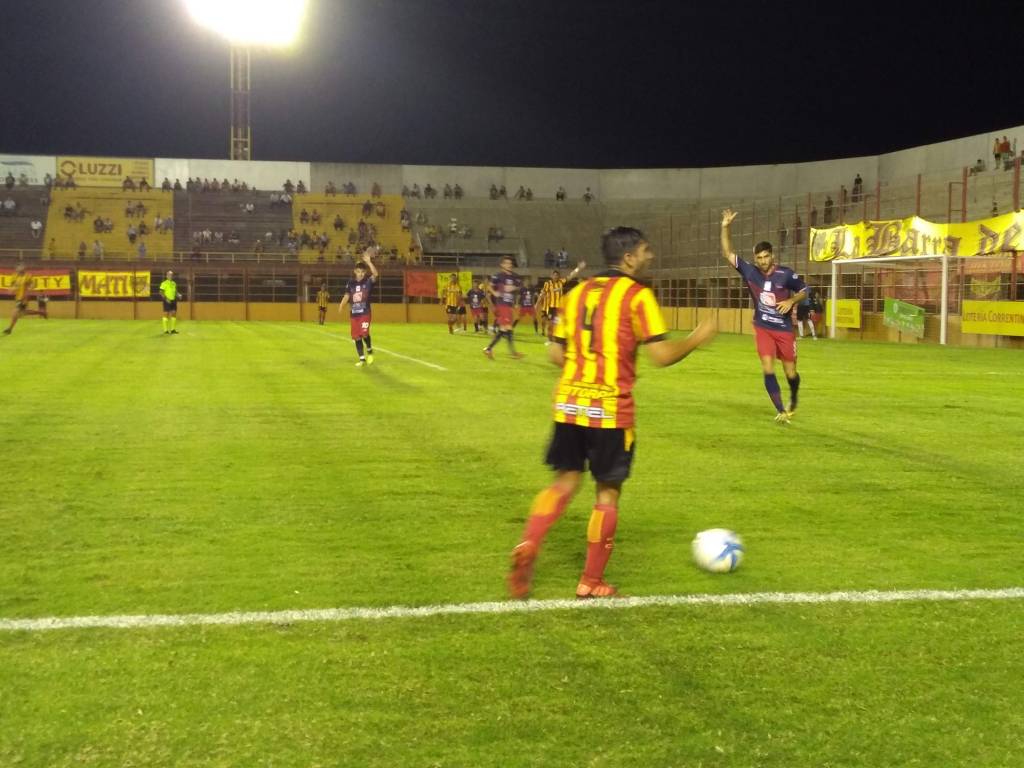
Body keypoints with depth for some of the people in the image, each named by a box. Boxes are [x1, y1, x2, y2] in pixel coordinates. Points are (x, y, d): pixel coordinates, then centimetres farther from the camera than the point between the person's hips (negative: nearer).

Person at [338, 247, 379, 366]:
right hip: (354, 314, 4)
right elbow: (346, 296, 6)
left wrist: (368, 262, -28)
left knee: (364, 334, -18)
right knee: (356, 337, 4)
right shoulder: (351, 283, 6)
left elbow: (375, 274, -22)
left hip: (365, 313, -4)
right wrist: (341, 306, -11)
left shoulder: (368, 282, -3)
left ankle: (369, 351, 11)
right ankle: (362, 359, 14)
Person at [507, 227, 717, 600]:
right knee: (608, 492, 7)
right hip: (611, 409, -5)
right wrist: (697, 338, 3)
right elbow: (661, 355, -13)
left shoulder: (578, 292, 11)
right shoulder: (636, 294, -8)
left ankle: (527, 547, -8)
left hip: (569, 403, 5)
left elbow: (556, 353, 11)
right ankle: (591, 583, 13)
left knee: (564, 482, 15)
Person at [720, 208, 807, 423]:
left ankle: (793, 400, 38)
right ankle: (781, 411, -6)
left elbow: (804, 291, 3)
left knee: (790, 373, 7)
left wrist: (791, 301, -17)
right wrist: (725, 227, -18)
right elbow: (727, 254, -9)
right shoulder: (749, 272, -7)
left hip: (784, 329, -1)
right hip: (762, 329, 1)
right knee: (768, 369, -13)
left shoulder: (785, 274, -12)